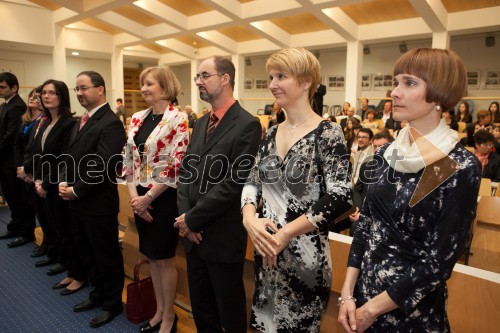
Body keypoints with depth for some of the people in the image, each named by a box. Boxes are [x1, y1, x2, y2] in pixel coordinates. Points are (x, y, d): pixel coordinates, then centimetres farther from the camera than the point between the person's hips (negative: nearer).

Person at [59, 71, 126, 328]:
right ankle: (98, 293, 42)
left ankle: (112, 304, 27)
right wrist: (64, 182, -2)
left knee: (107, 256, 8)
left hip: (98, 203, -9)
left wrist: (76, 191, -15)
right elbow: (71, 156, 15)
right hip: (77, 202, 9)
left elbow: (103, 166, -23)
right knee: (86, 253, 22)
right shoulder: (82, 121, 13)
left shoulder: (110, 123, -17)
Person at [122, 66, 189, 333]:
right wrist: (133, 194, -3)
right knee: (152, 257, 17)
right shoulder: (137, 119, 8)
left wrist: (148, 197, -12)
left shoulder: (178, 119, -12)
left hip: (164, 198, -6)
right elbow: (129, 159, 9)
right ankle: (159, 311, 35)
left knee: (164, 258, 7)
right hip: (140, 198, 6)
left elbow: (176, 166, -16)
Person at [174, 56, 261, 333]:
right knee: (200, 306, 23)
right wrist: (184, 215, -5)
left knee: (229, 309, 14)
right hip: (194, 232, 7)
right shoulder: (200, 123, 11)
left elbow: (234, 182, -21)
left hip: (223, 236, -7)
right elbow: (186, 171, 9)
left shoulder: (247, 125, -15)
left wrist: (193, 218, -14)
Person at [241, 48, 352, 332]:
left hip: (305, 254, -5)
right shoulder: (271, 134, 5)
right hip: (266, 249, 6)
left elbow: (340, 198, -20)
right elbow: (253, 182, 7)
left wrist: (285, 234, -19)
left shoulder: (328, 133, -13)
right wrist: (249, 217, -13)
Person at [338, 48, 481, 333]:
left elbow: (440, 262, -18)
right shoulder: (389, 153, -1)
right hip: (363, 287, 5)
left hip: (411, 307, -5)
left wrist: (373, 308, -13)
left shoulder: (462, 168, -17)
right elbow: (365, 223, 1)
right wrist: (348, 292, -5)